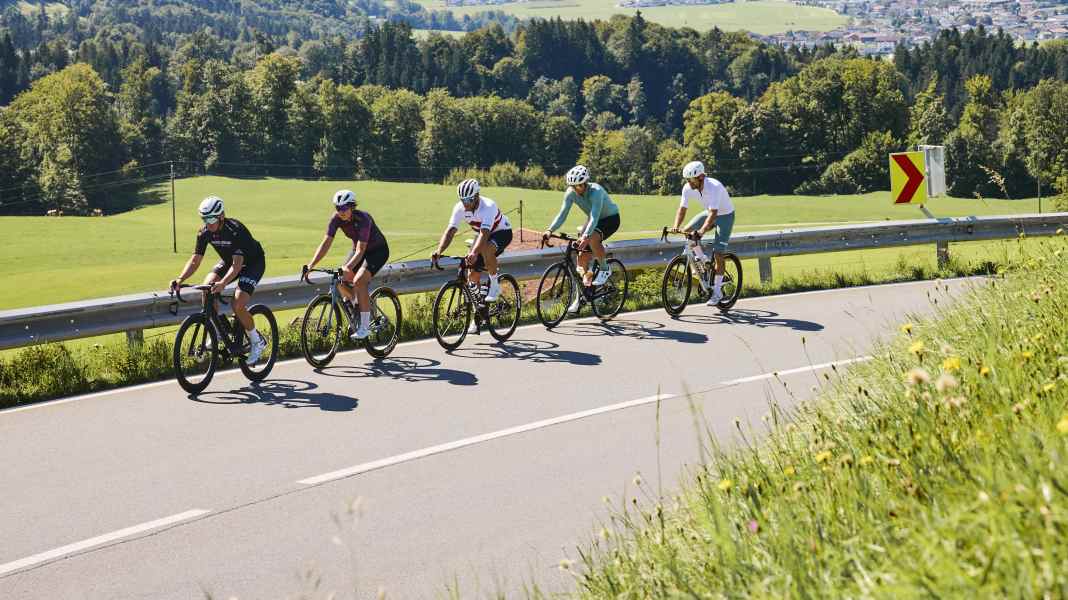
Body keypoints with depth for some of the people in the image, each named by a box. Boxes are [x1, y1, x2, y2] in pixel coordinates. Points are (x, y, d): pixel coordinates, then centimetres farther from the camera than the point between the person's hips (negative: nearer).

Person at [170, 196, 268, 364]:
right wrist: (180, 279, -34)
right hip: (228, 260, 6)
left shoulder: (235, 230, -34)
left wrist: (223, 283, -57)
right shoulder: (205, 232, -17)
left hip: (253, 262, -6)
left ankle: (257, 342, -1)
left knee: (237, 304, -23)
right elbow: (195, 260, -17)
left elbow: (237, 264, -41)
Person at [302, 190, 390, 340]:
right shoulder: (336, 219, -17)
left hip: (378, 250, -7)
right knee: (340, 281, -10)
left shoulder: (363, 219, -33)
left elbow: (360, 250, -38)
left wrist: (347, 268, -51)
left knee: (359, 281, -26)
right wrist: (311, 265, -31)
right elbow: (326, 243, -20)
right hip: (358, 248, 7)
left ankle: (365, 327, -19)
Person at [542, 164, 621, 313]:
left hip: (611, 218, -6)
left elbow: (594, 217, -43)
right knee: (582, 257, -3)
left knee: (592, 238, -36)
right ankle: (580, 296, 5)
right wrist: (550, 230, -36)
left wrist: (585, 236, -58)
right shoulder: (571, 193, -16)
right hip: (594, 221, 6)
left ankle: (605, 269, -12)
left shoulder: (596, 191, -33)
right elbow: (562, 213, -20)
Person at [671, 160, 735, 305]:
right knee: (686, 231, -11)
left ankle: (717, 292, -5)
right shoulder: (688, 188, -17)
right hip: (709, 212, 7)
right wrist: (676, 227, -31)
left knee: (718, 254, -13)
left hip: (725, 215, -7)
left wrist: (702, 230, -56)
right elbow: (682, 209, -14)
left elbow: (713, 213, -43)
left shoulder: (714, 187, -36)